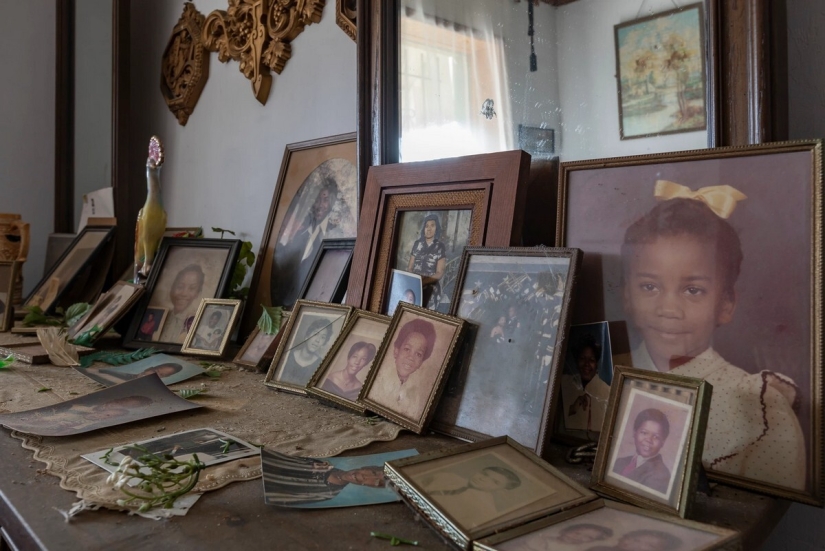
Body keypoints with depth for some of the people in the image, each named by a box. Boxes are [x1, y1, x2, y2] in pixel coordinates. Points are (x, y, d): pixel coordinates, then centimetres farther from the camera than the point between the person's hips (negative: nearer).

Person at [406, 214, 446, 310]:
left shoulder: (440, 247, 0)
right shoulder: (417, 243, 8)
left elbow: (439, 274, -4)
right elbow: (409, 267, 9)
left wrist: (423, 281, -20)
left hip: (430, 289, -2)